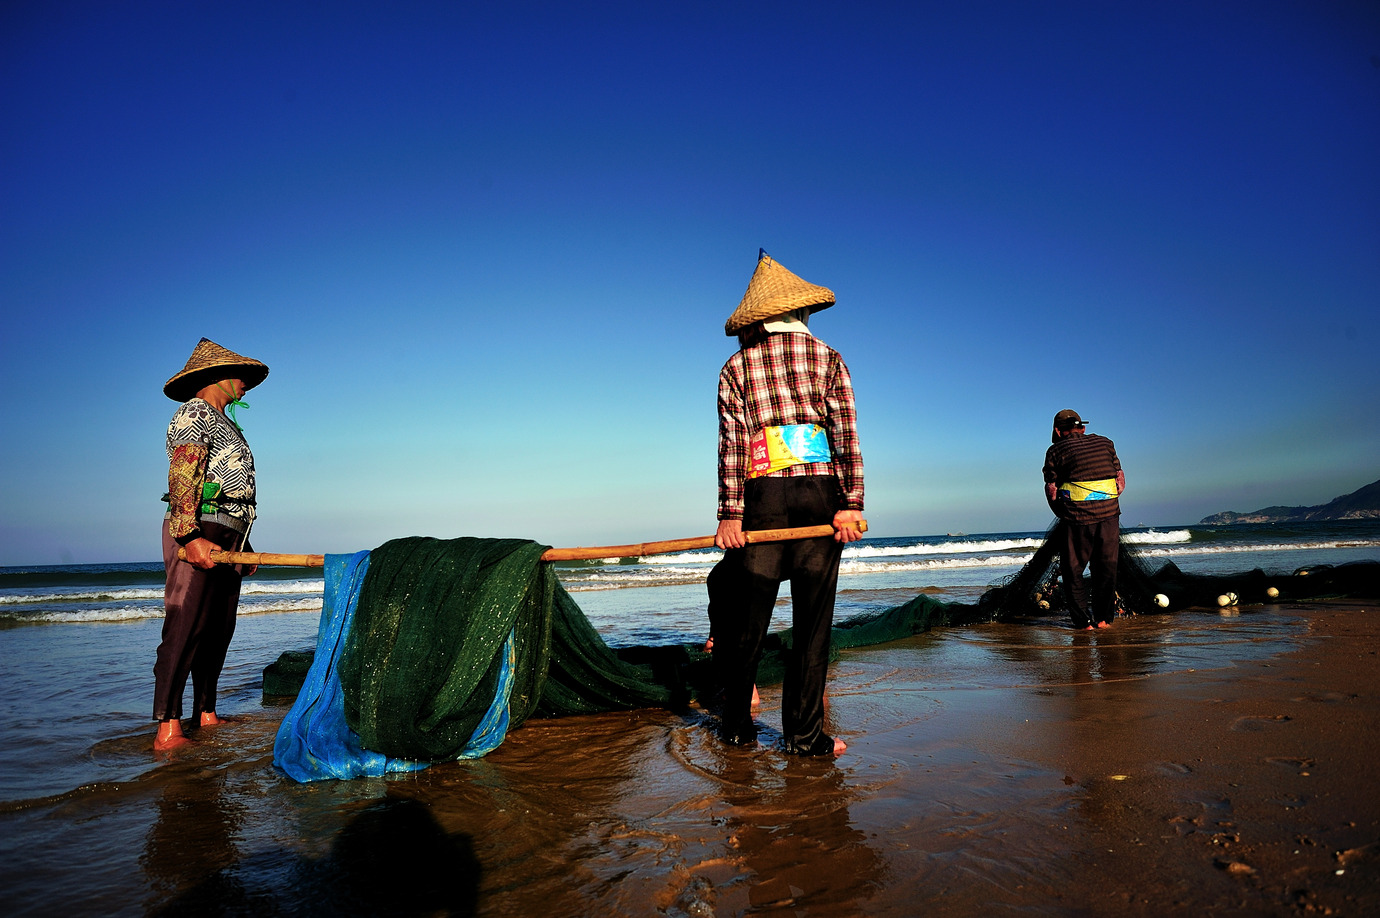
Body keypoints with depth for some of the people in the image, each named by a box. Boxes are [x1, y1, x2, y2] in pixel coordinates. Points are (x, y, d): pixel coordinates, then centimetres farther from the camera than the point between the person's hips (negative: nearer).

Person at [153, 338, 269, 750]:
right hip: (197, 532, -9)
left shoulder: (227, 425, 27)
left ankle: (206, 715, 15)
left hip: (228, 537, 9)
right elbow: (183, 476, -15)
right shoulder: (194, 413, -2)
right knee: (185, 628, -12)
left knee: (218, 630, 9)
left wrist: (243, 545, 25)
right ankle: (168, 728, -12)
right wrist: (190, 535, -26)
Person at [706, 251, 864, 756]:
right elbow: (846, 432, -1)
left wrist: (730, 515, -3)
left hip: (762, 496, 1)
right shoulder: (826, 357, 10)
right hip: (819, 493, 0)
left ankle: (737, 724, 18)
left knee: (748, 618, 9)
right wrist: (852, 503, -5)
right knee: (812, 619, 4)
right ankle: (804, 733, 7)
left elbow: (731, 443, 0)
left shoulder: (736, 366, 10)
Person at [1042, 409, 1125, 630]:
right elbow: (1121, 482, 14)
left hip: (1077, 520, -4)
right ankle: (1104, 618, 22)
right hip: (1109, 515, 4)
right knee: (1106, 568, 16)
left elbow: (1051, 492, 1)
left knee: (1073, 570, 9)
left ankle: (1083, 620, 8)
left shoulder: (1056, 450, 3)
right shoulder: (1106, 444, 15)